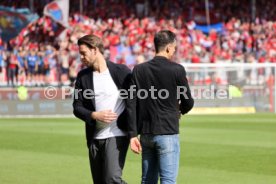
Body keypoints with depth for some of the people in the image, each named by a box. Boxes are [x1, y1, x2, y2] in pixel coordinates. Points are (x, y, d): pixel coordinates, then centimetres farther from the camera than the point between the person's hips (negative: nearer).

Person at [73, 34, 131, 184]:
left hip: (117, 135, -5)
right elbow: (77, 107, 5)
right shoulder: (83, 76, 8)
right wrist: (95, 115, -13)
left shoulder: (121, 72, -3)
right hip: (95, 137, 5)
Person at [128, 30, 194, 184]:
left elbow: (132, 104, 1)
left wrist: (133, 134, 2)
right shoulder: (177, 70, -7)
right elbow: (188, 103, 1)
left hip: (145, 135, 5)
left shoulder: (139, 70, 4)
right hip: (168, 133, -5)